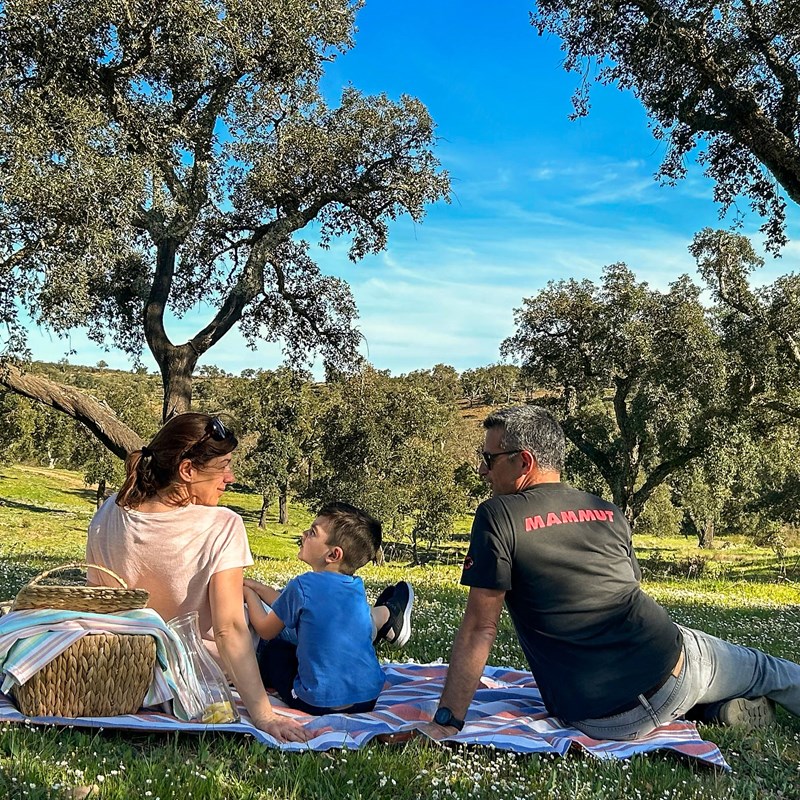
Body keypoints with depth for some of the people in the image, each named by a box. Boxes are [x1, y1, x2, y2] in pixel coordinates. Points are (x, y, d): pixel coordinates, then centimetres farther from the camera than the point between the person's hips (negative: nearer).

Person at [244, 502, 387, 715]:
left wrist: (249, 594, 20)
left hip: (318, 704, -6)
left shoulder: (303, 586, -14)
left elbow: (266, 631, 4)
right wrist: (256, 586, 26)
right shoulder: (357, 587, 3)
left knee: (273, 646, 18)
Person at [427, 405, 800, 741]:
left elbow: (479, 628, -11)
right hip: (671, 668, 3)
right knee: (760, 668, 33)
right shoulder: (609, 513, 8)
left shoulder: (496, 516, -7)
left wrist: (446, 722, -7)